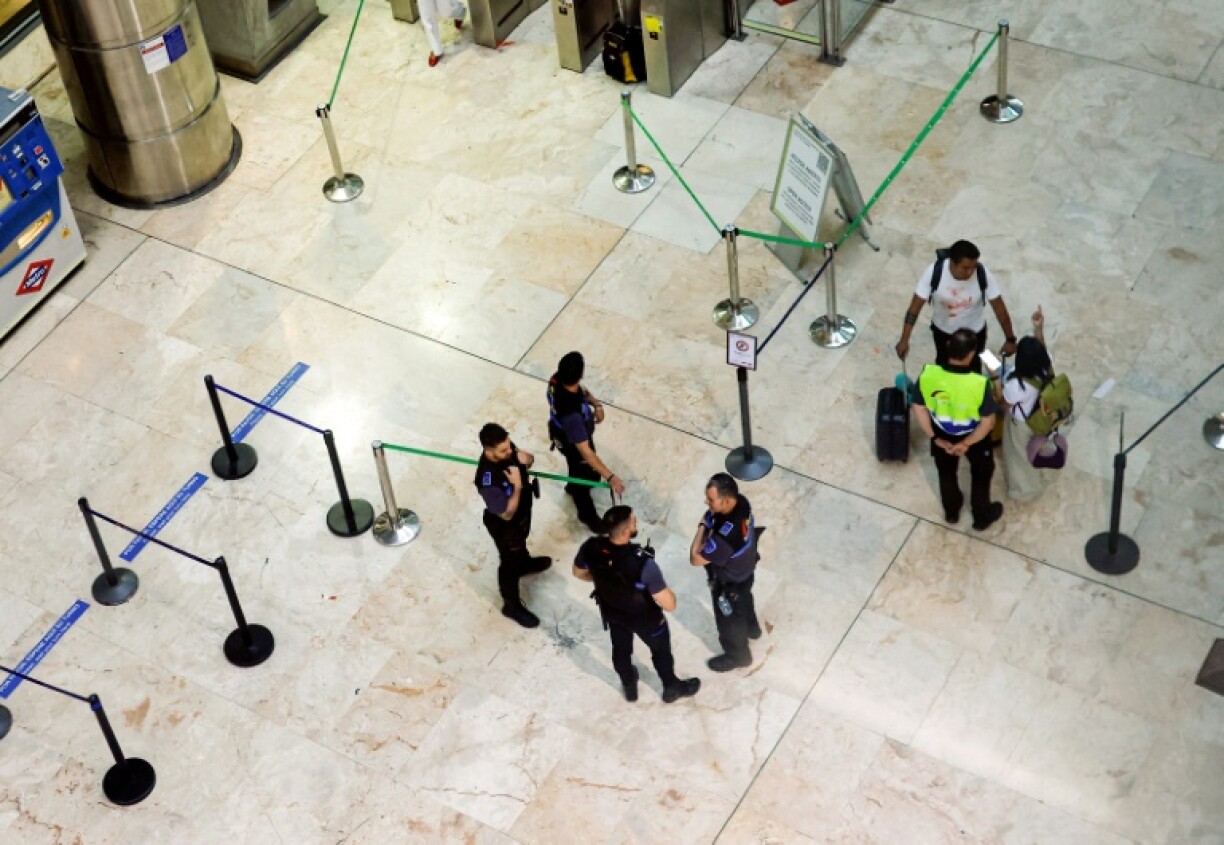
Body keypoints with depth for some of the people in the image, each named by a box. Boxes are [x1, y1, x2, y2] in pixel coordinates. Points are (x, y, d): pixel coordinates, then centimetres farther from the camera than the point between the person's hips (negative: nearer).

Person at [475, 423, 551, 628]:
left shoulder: (506, 450, -24)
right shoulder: (488, 480, -43)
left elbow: (527, 459, -2)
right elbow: (507, 514, -33)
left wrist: (527, 459, -26)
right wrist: (517, 486, -39)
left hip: (523, 511, 7)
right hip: (504, 525, -7)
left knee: (521, 541, 37)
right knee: (510, 563, 18)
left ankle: (524, 562, 70)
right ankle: (512, 606, 42)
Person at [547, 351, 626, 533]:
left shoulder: (556, 380, -29)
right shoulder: (571, 414, -51)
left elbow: (580, 390, -4)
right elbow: (585, 451, -47)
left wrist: (595, 404, -18)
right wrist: (610, 476, -47)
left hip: (563, 434, 7)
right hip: (573, 444, -7)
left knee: (577, 467, 37)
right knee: (586, 477, 23)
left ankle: (573, 487, 70)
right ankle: (588, 515, 51)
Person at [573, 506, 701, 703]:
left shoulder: (591, 548, -30)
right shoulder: (643, 563, -44)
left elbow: (579, 573, -6)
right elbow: (669, 605, -36)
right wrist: (668, 592, -13)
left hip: (611, 611, 4)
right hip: (644, 617, -4)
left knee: (621, 649, 32)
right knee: (660, 650, 27)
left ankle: (629, 687, 60)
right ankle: (672, 688, 54)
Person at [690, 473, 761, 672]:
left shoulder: (728, 533, -49)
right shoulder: (741, 501, -23)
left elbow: (696, 559, -36)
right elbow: (709, 517, 0)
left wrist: (703, 527, -27)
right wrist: (708, 524, -15)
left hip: (729, 583, -7)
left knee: (729, 620, 23)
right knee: (743, 600, 37)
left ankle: (738, 655, 51)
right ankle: (751, 628, 68)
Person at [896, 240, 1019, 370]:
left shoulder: (983, 275, -31)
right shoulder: (934, 272, -32)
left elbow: (999, 308, -20)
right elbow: (915, 307, -26)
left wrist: (1010, 339, -14)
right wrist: (904, 340, -29)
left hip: (974, 332, 0)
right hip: (943, 330, 0)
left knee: (972, 369, 19)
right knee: (943, 365, 24)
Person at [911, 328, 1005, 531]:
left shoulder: (928, 374, -29)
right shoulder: (979, 384, -36)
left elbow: (919, 408, -16)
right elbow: (988, 421, -27)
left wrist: (935, 437, -5)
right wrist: (967, 443, -13)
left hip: (942, 435, 3)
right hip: (974, 437, -2)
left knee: (946, 472, 31)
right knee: (981, 474, 28)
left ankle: (951, 511, 56)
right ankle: (982, 517, 49)